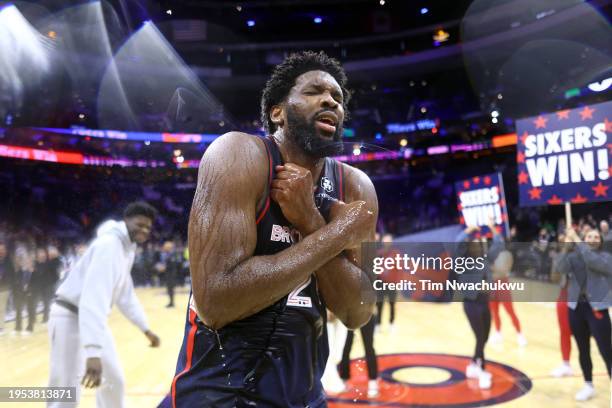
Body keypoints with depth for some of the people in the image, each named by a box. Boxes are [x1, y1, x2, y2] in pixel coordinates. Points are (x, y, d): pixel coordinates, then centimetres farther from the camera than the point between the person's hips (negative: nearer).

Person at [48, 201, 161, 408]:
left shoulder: (127, 249, 8)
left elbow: (125, 295, 18)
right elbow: (94, 297, -36)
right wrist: (93, 352, -43)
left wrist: (146, 329, 16)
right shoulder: (109, 244, -24)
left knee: (113, 379, 17)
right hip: (71, 318, -10)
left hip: (93, 321, 10)